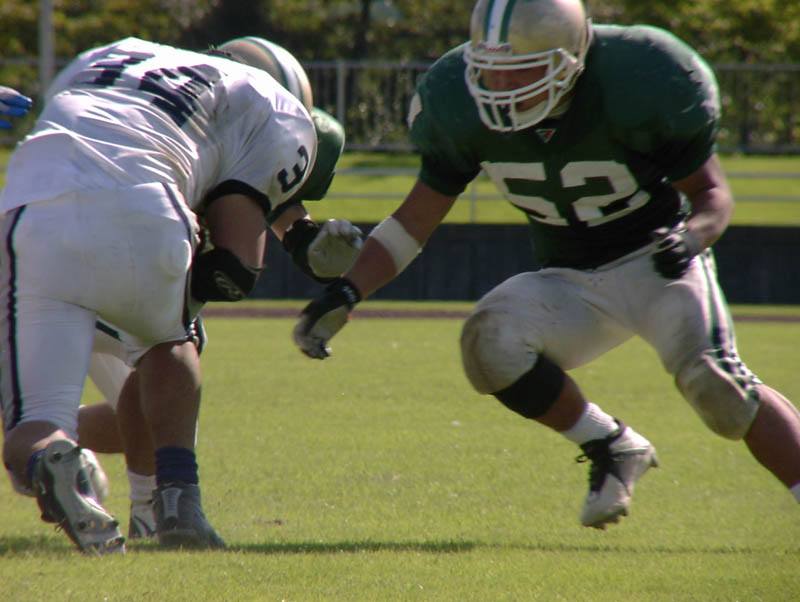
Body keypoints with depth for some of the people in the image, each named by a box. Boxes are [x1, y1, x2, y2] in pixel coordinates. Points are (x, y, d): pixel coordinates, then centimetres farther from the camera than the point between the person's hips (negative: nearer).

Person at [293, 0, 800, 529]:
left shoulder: (638, 84, -23)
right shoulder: (465, 111, -13)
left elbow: (713, 192, -9)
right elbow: (415, 221, -1)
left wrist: (694, 233, -32)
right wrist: (346, 293, -14)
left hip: (656, 263, -4)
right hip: (572, 282, 4)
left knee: (712, 379, -29)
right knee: (490, 342, -25)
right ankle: (613, 449, -3)